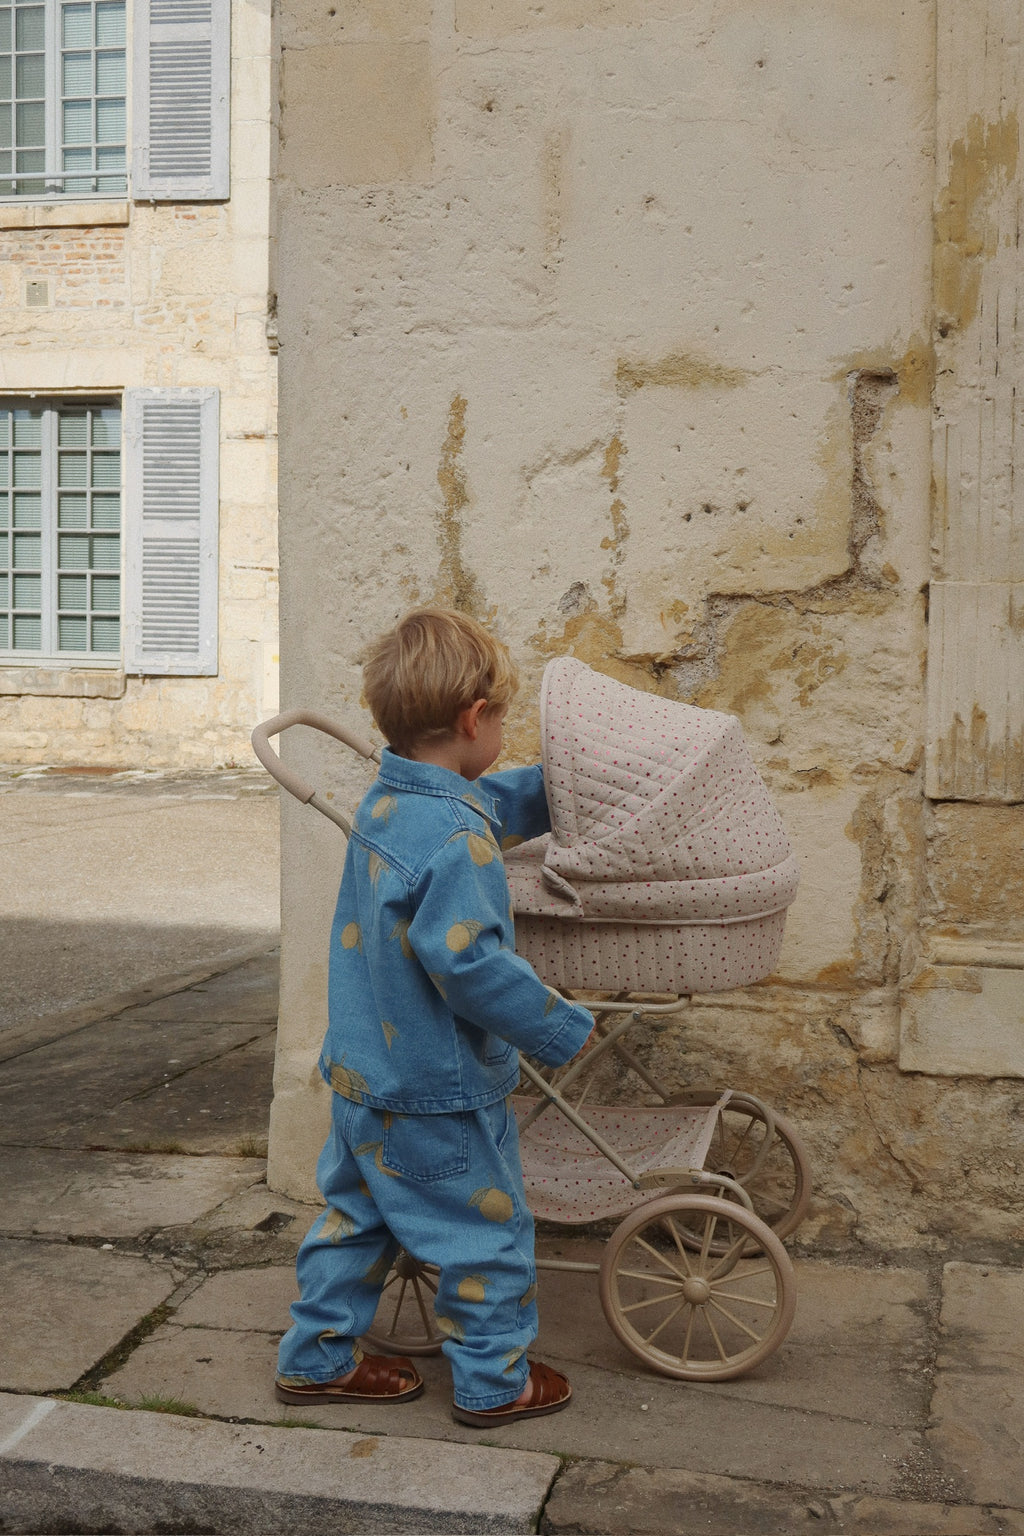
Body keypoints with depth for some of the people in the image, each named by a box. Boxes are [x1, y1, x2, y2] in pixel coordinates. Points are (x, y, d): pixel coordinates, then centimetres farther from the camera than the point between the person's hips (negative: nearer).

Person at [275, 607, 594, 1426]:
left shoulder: (389, 800, 3)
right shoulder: (458, 840, -27)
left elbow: (500, 801, 21)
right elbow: (469, 962, -30)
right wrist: (564, 1028, -20)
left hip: (362, 1075, 9)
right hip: (438, 1094, -9)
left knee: (356, 1217, 22)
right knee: (487, 1231, 10)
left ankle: (318, 1357, 34)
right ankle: (495, 1381, 25)